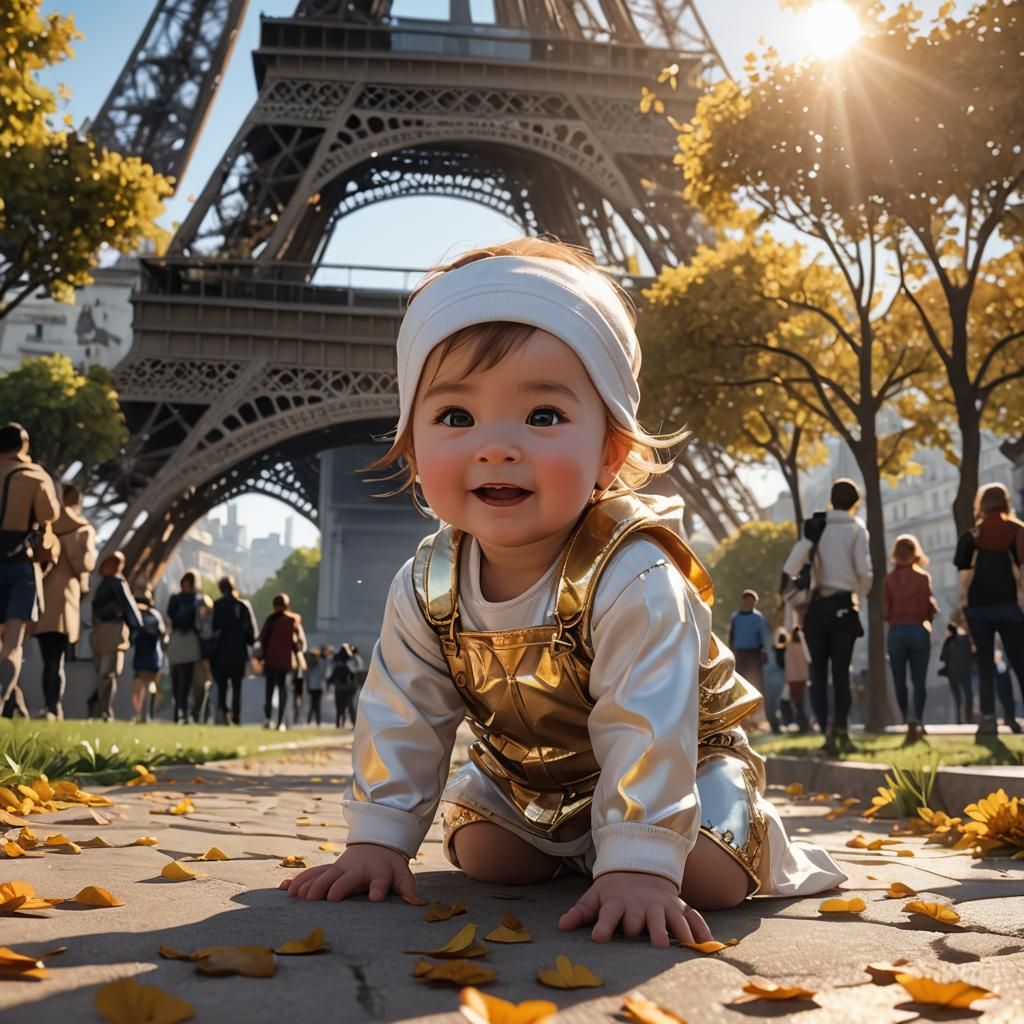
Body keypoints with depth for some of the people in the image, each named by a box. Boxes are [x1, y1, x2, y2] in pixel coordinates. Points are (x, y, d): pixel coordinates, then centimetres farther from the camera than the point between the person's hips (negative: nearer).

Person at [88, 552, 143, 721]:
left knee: (103, 674, 12)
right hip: (113, 632, -6)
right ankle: (105, 714, -13)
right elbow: (128, 605, -5)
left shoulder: (102, 585, 18)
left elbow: (96, 609, 16)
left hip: (98, 633, 6)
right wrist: (136, 628, -1)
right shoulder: (118, 582, 1)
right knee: (110, 673, -8)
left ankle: (94, 712, 7)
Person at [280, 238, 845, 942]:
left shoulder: (635, 581, -37)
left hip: (682, 761, -5)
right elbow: (402, 716, -10)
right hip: (528, 773, 5)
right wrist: (379, 840, -13)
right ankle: (566, 847, 25)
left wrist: (637, 867, -42)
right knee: (483, 857, -6)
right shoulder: (427, 587, -19)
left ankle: (758, 843, 13)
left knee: (705, 877, -21)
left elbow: (647, 732, -38)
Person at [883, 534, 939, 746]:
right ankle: (915, 723, -14)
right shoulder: (923, 577, -2)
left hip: (896, 633, 0)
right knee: (919, 681, 4)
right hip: (919, 631, 0)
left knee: (900, 682, 10)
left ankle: (911, 724, 8)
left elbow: (885, 612, -2)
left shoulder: (890, 579, -1)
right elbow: (930, 609, -3)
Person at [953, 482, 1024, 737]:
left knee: (985, 664, 3)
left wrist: (964, 611, 4)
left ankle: (988, 718, -4)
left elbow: (965, 578, 0)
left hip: (979, 608, 0)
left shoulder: (970, 537, 4)